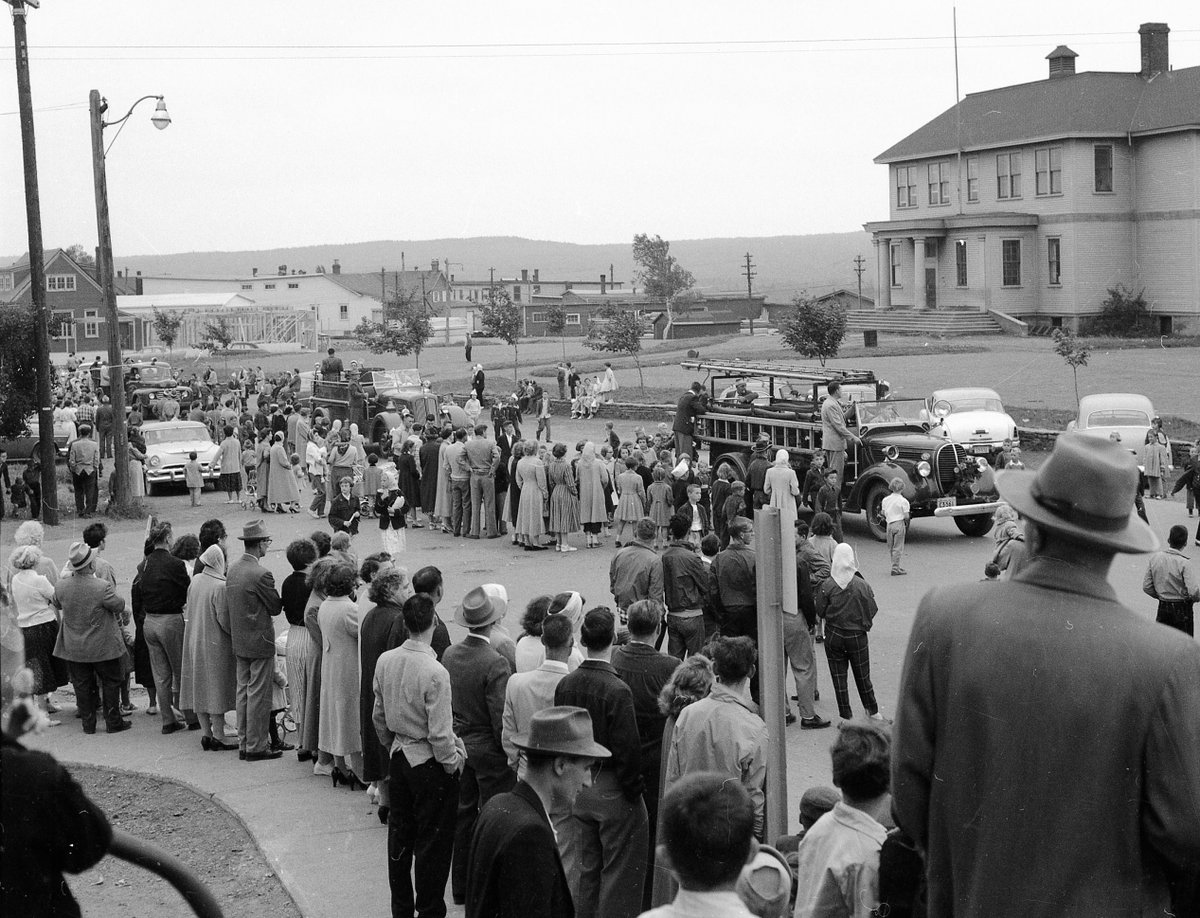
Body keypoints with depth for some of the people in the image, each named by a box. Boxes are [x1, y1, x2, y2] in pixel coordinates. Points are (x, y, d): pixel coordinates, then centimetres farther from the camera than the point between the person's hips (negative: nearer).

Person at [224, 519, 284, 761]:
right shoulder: (261, 574, -20)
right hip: (260, 642, -8)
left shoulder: (232, 569, 5)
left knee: (243, 692, 13)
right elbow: (275, 608, -11)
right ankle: (256, 747, 4)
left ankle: (243, 744, 19)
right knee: (259, 695, -1)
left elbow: (228, 608, 12)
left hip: (239, 642, 8)